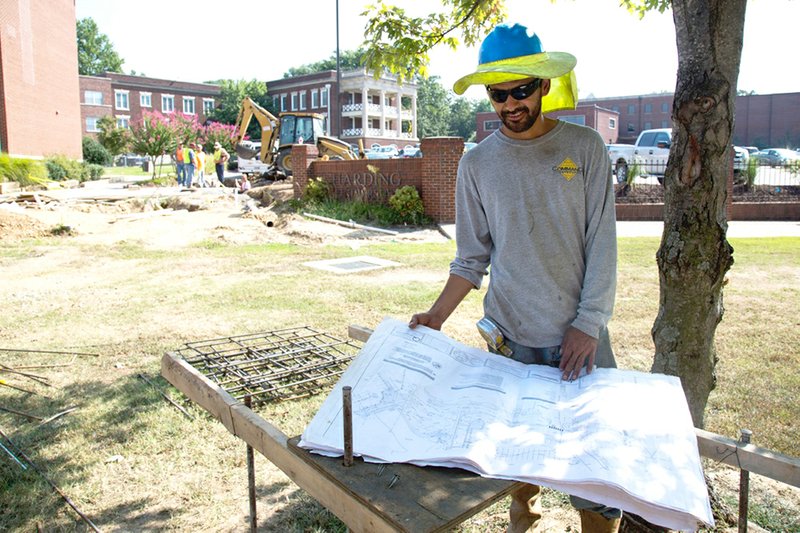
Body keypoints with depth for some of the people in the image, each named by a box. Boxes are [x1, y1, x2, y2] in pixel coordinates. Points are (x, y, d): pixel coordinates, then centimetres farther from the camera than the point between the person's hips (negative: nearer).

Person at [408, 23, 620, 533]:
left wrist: (588, 324, -9)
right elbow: (472, 258, 6)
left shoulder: (585, 147, -1)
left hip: (581, 333, 0)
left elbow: (601, 244, -3)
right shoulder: (477, 164, 2)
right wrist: (437, 315, -4)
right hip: (511, 337, 1)